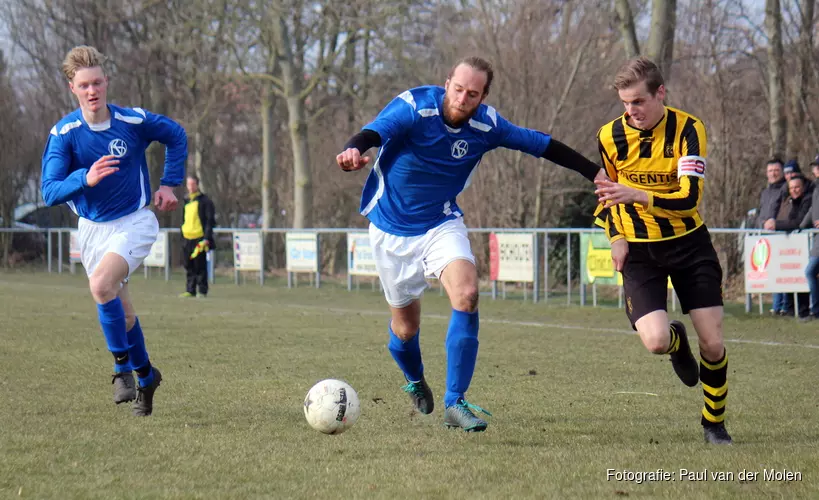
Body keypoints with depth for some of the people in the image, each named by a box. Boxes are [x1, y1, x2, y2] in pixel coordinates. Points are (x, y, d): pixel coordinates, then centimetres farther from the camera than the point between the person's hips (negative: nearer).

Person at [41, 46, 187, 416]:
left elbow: (176, 136, 7)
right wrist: (85, 179, -37)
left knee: (101, 284, -28)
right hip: (92, 228, 3)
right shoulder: (64, 133, -14)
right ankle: (145, 375, 36)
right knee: (121, 312, 12)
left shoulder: (134, 121, -14)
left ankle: (123, 367, -12)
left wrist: (169, 184, 1)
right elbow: (49, 192, -20)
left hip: (134, 222, -3)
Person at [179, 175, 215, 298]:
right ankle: (190, 290, 11)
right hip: (187, 239, 6)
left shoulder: (204, 200, -3)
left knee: (200, 266, -5)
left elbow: (210, 220, -7)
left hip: (199, 239, -6)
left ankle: (202, 291, 0)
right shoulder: (185, 201, 16)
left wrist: (207, 238, -14)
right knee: (189, 266, 6)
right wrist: (182, 236, 19)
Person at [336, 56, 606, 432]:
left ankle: (454, 403, -18)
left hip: (442, 224, 2)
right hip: (392, 228, -2)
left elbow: (541, 144, 2)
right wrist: (354, 150, -64)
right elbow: (375, 132, -40)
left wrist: (596, 174, 2)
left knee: (466, 295, -25)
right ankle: (415, 382, 44)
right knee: (405, 325, 8)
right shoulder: (413, 107, -23)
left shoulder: (487, 125, -11)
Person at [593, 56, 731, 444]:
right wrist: (616, 237, -2)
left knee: (712, 343, -6)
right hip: (639, 250, 1)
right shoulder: (610, 136, -7)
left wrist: (637, 196, -38)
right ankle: (677, 342, 20)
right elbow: (604, 192, 12)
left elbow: (689, 199, -24)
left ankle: (714, 423, 18)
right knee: (656, 341, -19)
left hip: (689, 242, -1)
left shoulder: (688, 129, -15)